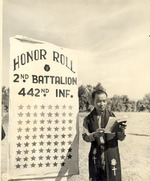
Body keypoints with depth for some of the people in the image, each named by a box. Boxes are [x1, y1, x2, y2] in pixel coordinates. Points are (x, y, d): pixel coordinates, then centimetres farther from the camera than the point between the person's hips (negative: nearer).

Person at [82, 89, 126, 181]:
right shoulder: (88, 119, 0)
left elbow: (120, 138, -2)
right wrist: (94, 135, -24)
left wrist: (122, 131, -23)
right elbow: (85, 137, -4)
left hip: (111, 157, 0)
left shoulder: (112, 116, -2)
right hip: (95, 157, 1)